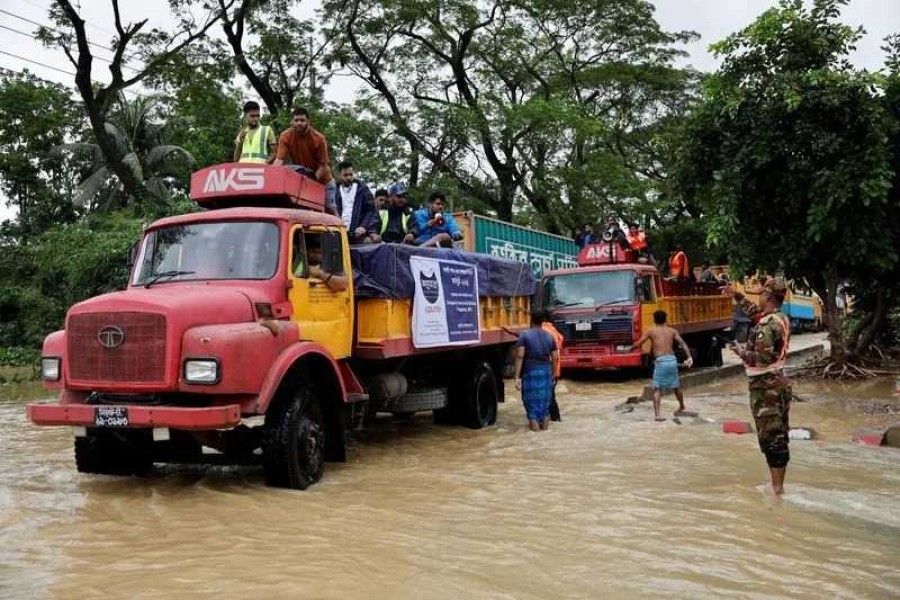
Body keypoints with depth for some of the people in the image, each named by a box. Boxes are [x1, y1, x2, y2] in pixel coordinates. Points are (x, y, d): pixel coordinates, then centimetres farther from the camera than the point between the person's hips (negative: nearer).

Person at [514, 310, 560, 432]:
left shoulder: (525, 335, -5)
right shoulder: (549, 336, 7)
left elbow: (520, 356, -13)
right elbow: (555, 358, 4)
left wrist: (517, 377, -13)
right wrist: (553, 374, 14)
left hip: (530, 371, -4)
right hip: (546, 371, 4)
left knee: (532, 399, 4)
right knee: (544, 399, 16)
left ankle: (535, 425, 2)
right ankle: (545, 425, 22)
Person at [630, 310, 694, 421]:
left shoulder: (651, 331, 6)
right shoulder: (672, 331, 14)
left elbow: (638, 344, 3)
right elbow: (682, 343, 1)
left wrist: (630, 348, 22)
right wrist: (689, 357, -6)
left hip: (660, 362, -4)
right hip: (672, 360, 4)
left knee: (657, 388, 0)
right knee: (676, 386, 23)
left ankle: (657, 414, -14)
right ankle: (681, 407, 45)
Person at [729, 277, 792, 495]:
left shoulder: (766, 325, -19)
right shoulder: (782, 319, 9)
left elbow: (761, 358, -24)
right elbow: (754, 311, 28)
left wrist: (739, 350, -9)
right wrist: (736, 295, 29)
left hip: (766, 387, -9)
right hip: (779, 384, 9)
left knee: (770, 438, -5)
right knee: (779, 437, 13)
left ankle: (776, 488, -2)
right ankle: (778, 485, 22)